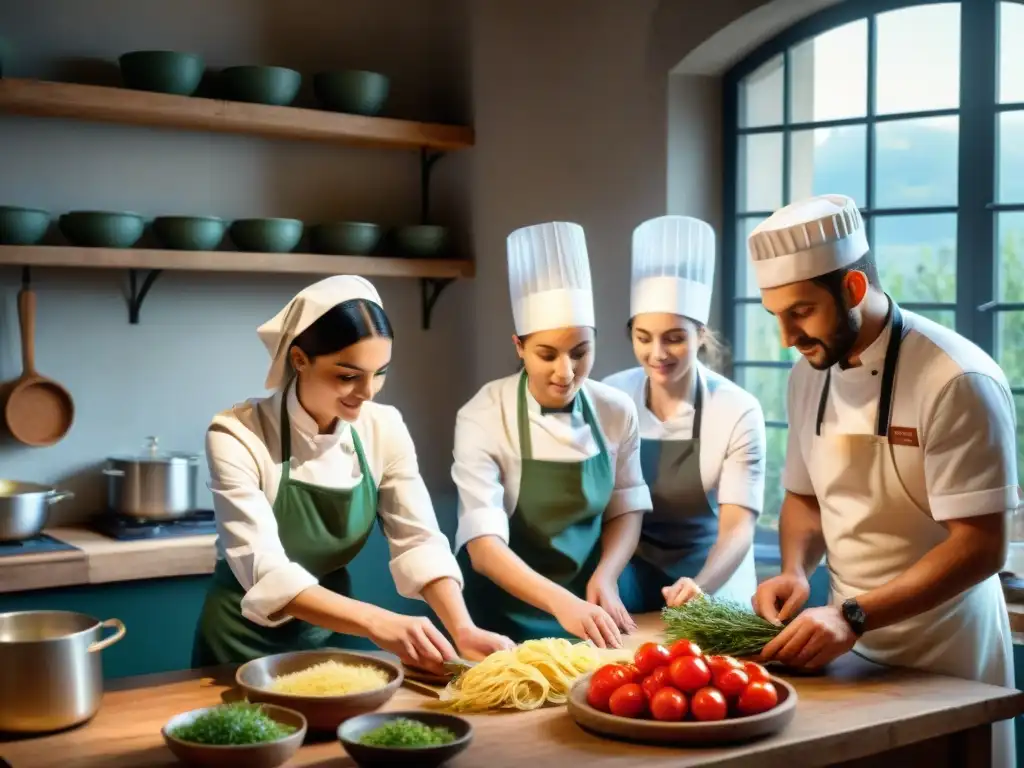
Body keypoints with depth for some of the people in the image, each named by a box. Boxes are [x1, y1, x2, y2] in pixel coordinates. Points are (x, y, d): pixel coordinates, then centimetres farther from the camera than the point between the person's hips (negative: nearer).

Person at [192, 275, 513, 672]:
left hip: (330, 636, 4)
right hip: (245, 646, -4)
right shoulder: (237, 436, -23)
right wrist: (378, 624, -45)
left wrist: (464, 630, -30)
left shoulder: (384, 429, -9)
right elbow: (263, 571, -32)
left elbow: (419, 541, -12)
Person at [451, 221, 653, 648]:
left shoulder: (616, 412, -6)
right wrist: (560, 602, -36)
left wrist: (604, 578, -12)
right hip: (505, 614, -3)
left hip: (586, 605, 3)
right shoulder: (482, 418, -16)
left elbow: (626, 508, 6)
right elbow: (483, 545, -22)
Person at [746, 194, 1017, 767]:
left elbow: (981, 547, -22)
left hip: (945, 661, -6)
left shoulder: (958, 381, -21)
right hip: (850, 649, 6)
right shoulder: (810, 374, 0)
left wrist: (852, 617, -29)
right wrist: (796, 572, -7)